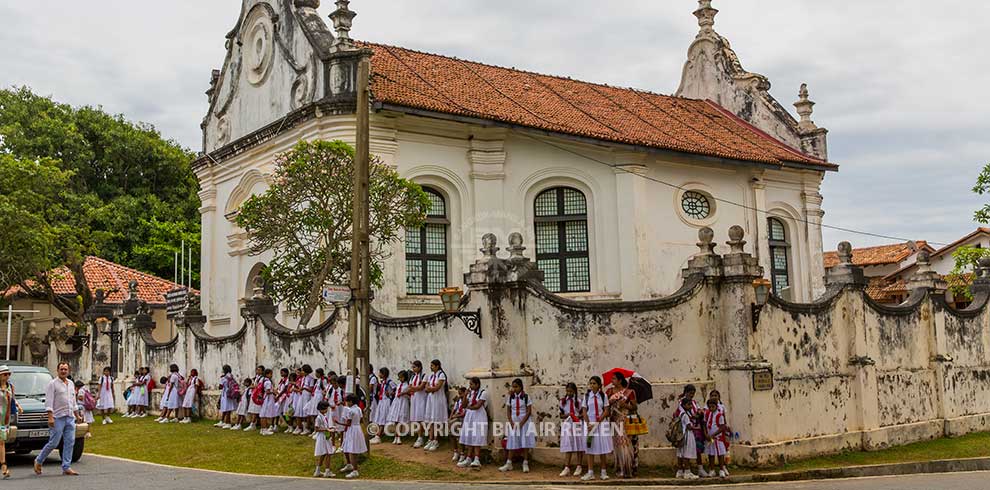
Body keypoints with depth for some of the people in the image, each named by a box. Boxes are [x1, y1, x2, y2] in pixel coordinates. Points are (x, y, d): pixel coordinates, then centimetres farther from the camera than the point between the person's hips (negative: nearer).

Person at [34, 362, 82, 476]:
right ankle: (38, 461, 15)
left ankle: (66, 467, 5)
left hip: (70, 418, 6)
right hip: (58, 418, -6)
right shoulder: (52, 384, -4)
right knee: (53, 443, -5)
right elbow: (49, 402, -11)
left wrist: (77, 415, 22)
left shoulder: (71, 384, 16)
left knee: (70, 443, 2)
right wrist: (50, 417, -19)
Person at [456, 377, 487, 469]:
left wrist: (468, 407, 0)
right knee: (469, 438, 3)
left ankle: (476, 459, -13)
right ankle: (468, 459, 6)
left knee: (476, 440, -9)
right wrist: (465, 395, -3)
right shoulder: (470, 393, 13)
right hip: (469, 417, 6)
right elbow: (464, 405, 8)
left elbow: (477, 406, -15)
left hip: (479, 418, -6)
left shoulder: (483, 393, -8)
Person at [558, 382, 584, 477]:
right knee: (568, 447, 2)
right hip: (567, 425, 1)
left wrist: (579, 416, -15)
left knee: (579, 447, 4)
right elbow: (561, 415, 6)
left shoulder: (578, 401, 1)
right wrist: (565, 415, -14)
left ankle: (579, 467, 14)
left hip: (577, 425, -1)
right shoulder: (563, 401, 4)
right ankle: (567, 467, 2)